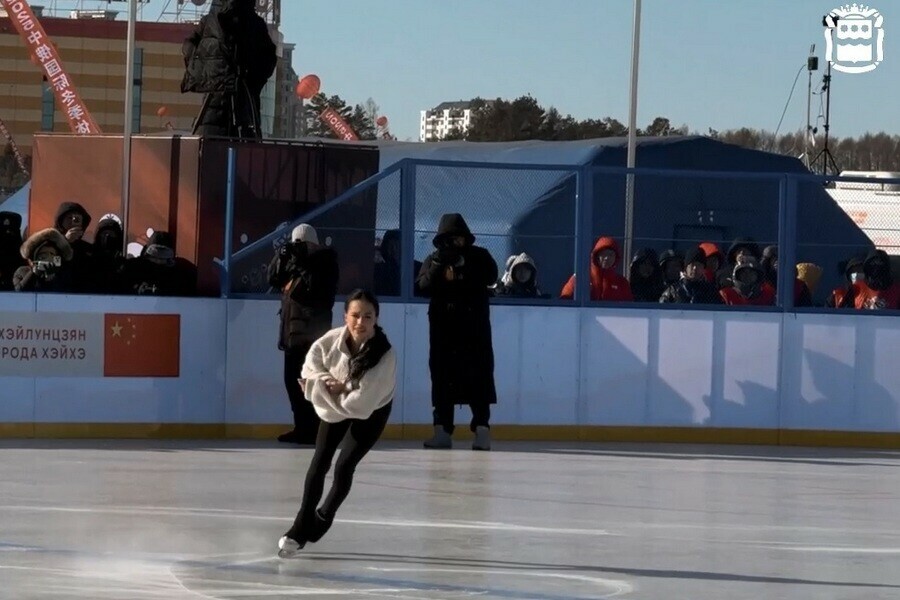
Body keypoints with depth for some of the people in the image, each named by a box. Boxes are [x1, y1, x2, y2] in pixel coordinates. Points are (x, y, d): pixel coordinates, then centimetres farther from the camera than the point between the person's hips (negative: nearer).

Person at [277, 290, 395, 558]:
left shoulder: (385, 356, -39)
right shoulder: (334, 339, -28)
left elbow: (359, 403, -37)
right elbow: (312, 362, -9)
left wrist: (323, 388, -28)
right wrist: (327, 382, -29)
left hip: (371, 412, -3)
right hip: (335, 406, 3)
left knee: (344, 466, -4)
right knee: (320, 462, 1)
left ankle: (321, 522, 22)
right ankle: (301, 528, 12)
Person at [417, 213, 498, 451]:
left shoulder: (478, 256, 6)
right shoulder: (434, 260, 9)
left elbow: (490, 277, -11)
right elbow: (424, 286, -4)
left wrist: (465, 263, -20)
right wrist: (439, 266, -19)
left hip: (474, 327, -2)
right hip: (443, 327, 2)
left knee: (478, 375, -8)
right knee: (442, 377, 2)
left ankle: (482, 428, -7)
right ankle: (442, 430, 6)